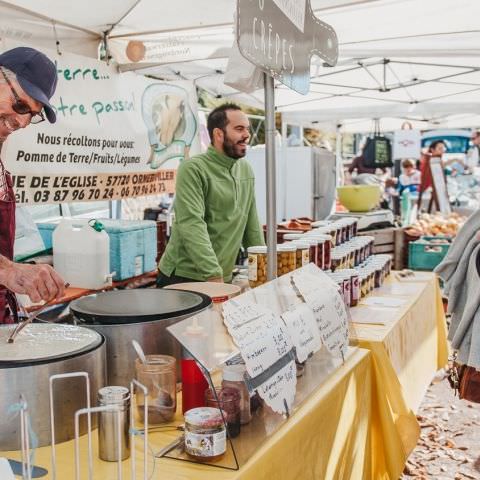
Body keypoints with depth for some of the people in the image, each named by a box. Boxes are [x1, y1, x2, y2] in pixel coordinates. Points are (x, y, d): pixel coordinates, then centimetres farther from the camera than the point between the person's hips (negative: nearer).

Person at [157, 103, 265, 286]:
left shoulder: (246, 170, 11)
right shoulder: (193, 169, -13)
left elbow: (251, 224, 15)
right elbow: (192, 225, -22)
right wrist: (214, 275, -28)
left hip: (224, 277, 6)